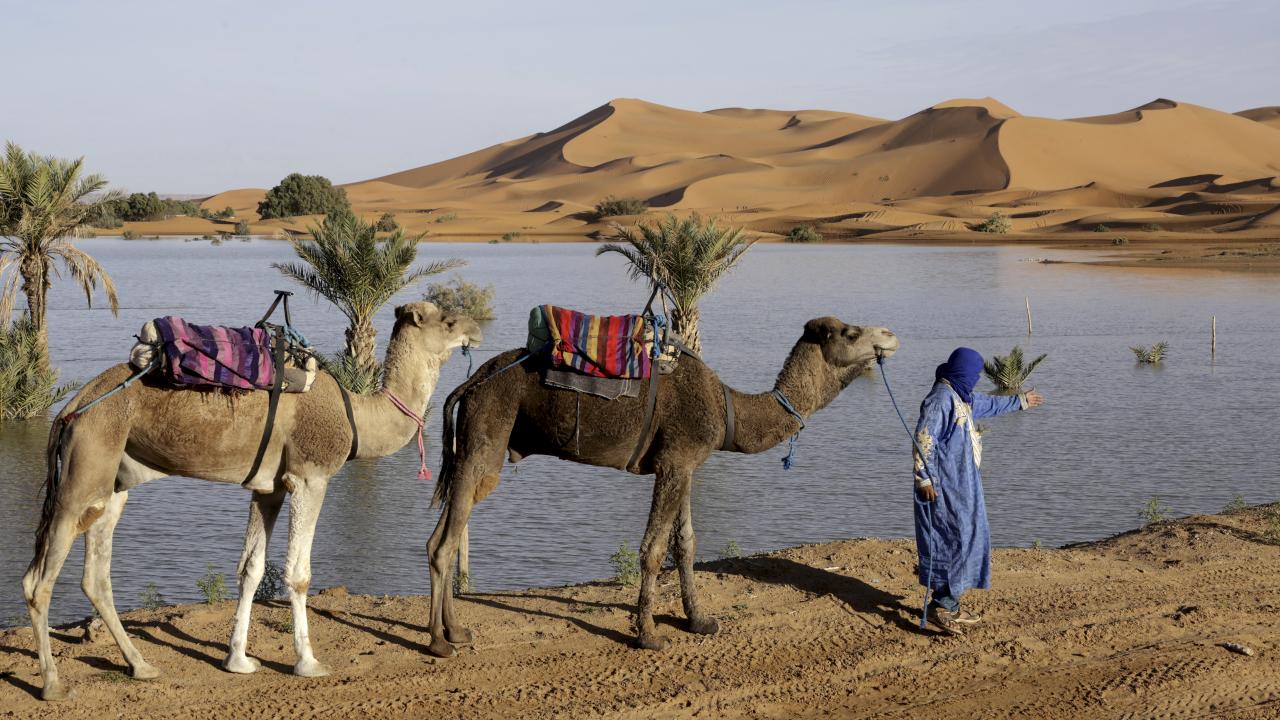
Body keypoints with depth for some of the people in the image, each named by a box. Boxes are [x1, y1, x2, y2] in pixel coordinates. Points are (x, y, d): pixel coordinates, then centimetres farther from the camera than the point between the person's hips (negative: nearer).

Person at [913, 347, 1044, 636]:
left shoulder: (960, 397, 14)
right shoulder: (941, 398, -17)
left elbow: (990, 404, 35)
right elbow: (923, 438, -23)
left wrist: (1020, 401, 47)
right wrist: (925, 478, -25)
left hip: (962, 483, 10)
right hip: (945, 486, -10)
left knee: (967, 538, 13)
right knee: (952, 539, -10)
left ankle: (950, 604, 19)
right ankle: (941, 607, -7)